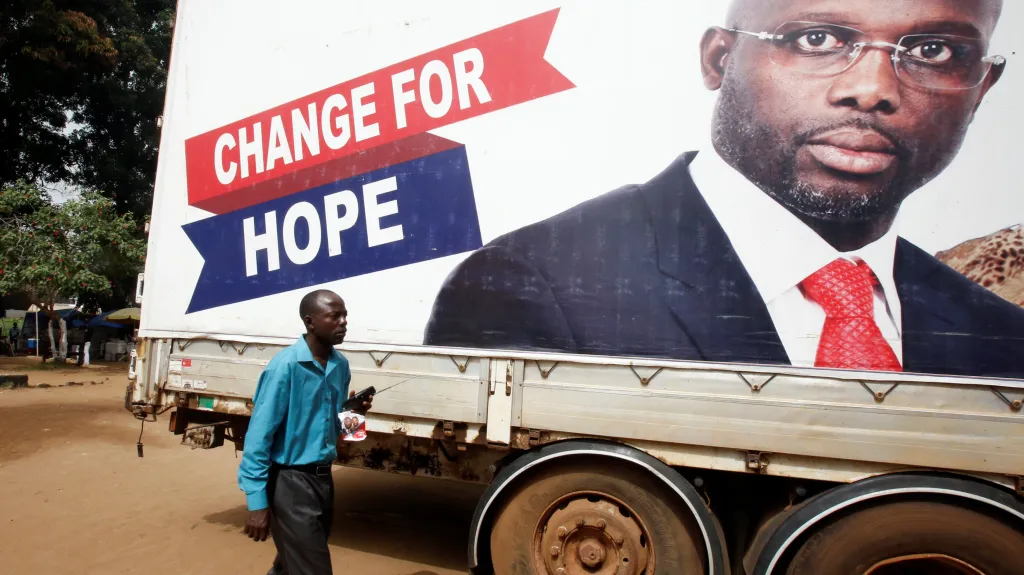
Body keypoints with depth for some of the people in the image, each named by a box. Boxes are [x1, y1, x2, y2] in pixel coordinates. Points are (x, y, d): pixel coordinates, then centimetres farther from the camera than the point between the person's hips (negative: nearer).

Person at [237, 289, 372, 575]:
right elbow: (259, 435, -18)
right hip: (290, 481, -7)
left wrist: (354, 411, -5)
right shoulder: (285, 365, -19)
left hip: (323, 477, 7)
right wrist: (256, 501, -19)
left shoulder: (341, 365, 4)